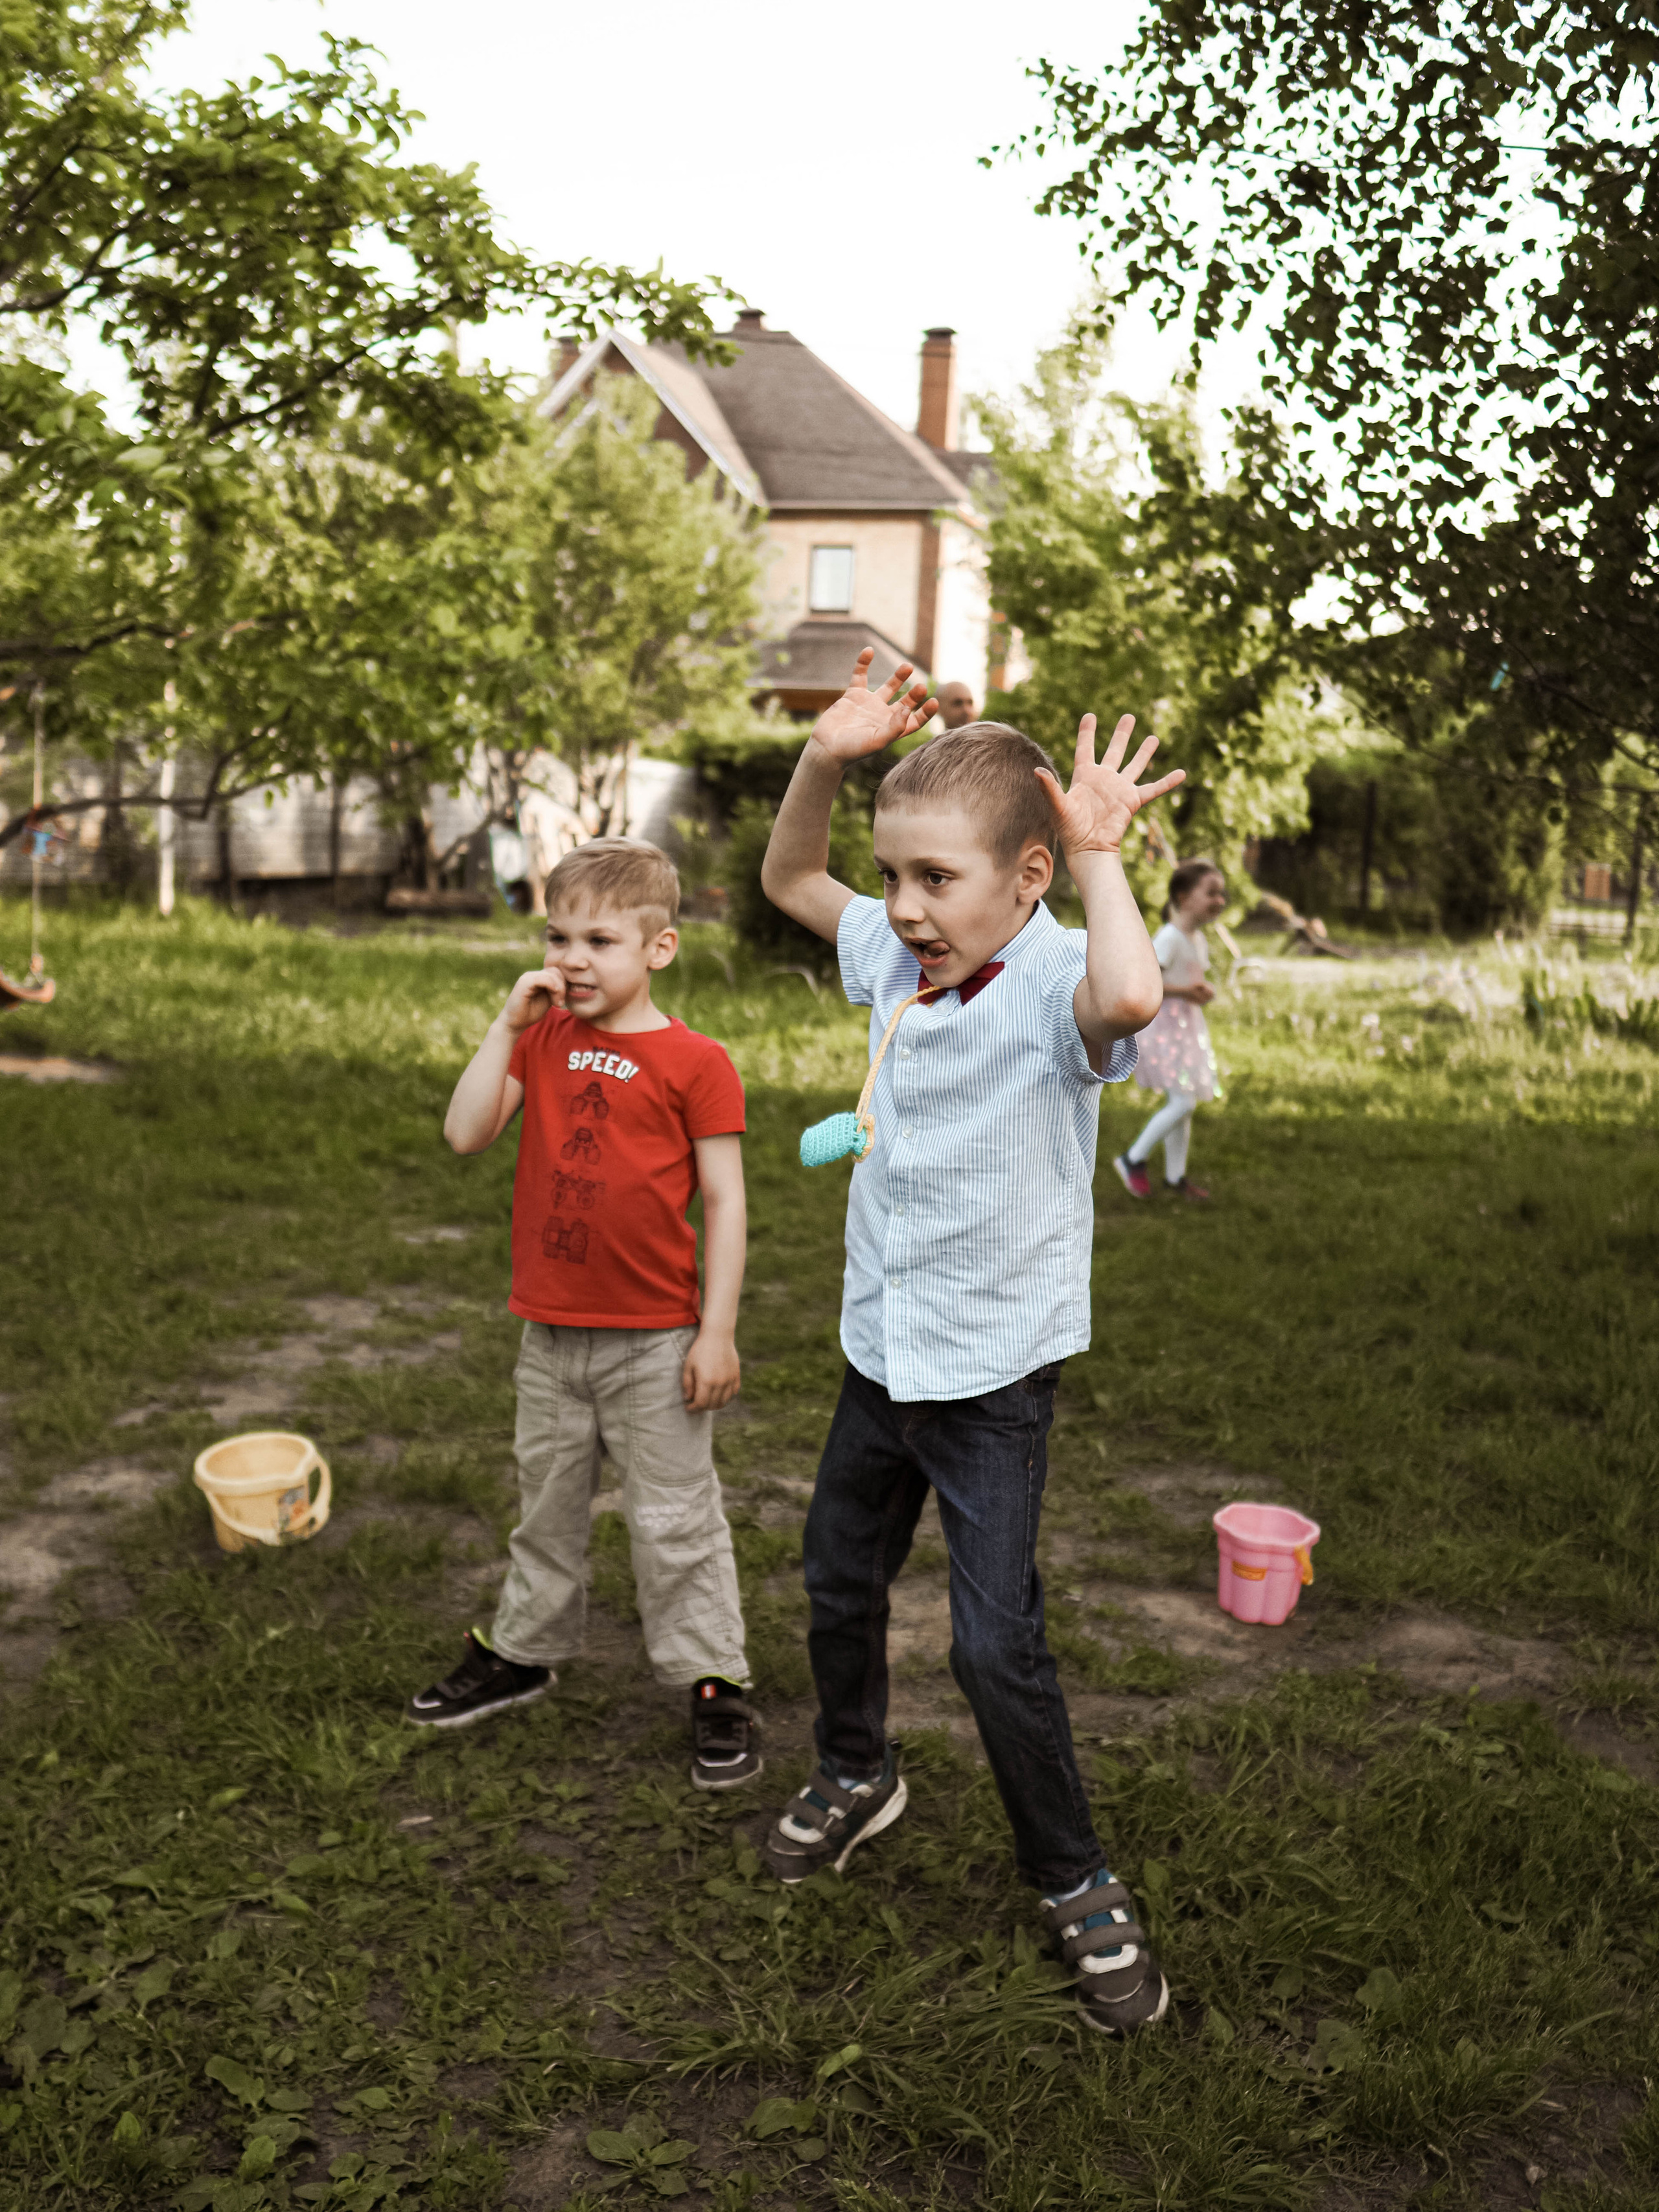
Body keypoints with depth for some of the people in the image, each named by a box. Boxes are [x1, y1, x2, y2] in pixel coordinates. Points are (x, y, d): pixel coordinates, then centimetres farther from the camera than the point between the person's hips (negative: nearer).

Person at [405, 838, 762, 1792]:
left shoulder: (695, 1062, -10)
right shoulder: (542, 1039, 5)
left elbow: (724, 1202, -9)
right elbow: (466, 1134, -6)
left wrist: (718, 1331, -11)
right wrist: (509, 1023, -11)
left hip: (654, 1343, -5)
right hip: (550, 1333, 5)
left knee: (674, 1518, 5)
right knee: (548, 1504, 21)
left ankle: (716, 1685, 17)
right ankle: (525, 1649, 37)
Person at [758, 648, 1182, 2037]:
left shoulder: (1053, 987, -23)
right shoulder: (900, 961, -2)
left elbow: (1130, 997, -48)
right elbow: (788, 880, 13)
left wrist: (1099, 857, -33)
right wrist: (828, 761, -4)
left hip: (996, 1373, -7)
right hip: (881, 1351, 7)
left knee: (998, 1644, -4)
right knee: (840, 1586, 22)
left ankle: (1076, 1886, 18)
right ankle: (858, 1777, 48)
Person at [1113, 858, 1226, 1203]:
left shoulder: (1198, 939, 11)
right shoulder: (1169, 938, -19)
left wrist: (1204, 991, 4)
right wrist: (1184, 991, -27)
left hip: (1189, 1027, 9)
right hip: (1165, 1028, -9)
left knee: (1185, 1104, 13)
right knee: (1182, 1102, -13)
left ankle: (1175, 1175, 24)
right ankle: (1134, 1159, 4)